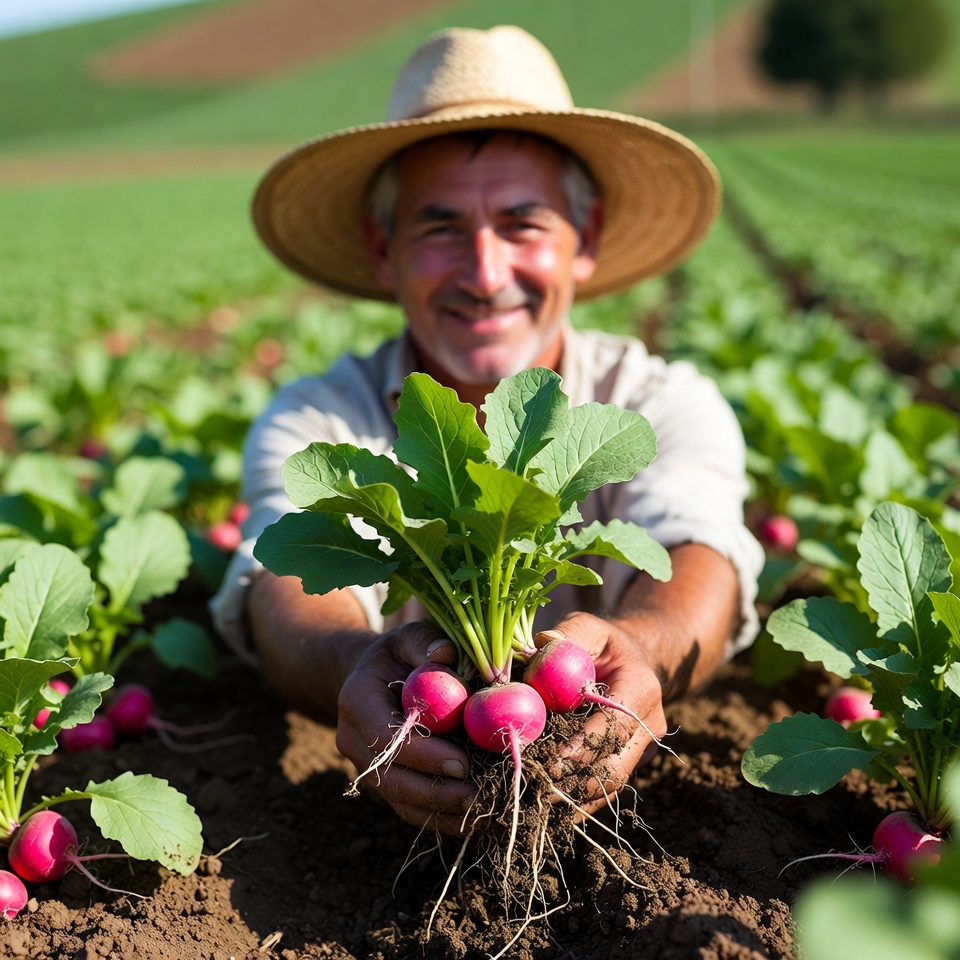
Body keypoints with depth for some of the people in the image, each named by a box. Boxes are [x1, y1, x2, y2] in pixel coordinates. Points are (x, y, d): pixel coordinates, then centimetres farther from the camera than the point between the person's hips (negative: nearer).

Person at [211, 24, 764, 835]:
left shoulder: (667, 405, -3)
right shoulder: (313, 422, -4)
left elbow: (693, 560, -22)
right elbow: (294, 589, -23)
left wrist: (632, 650, -46)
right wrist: (358, 667, -46)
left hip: (623, 807, 1)